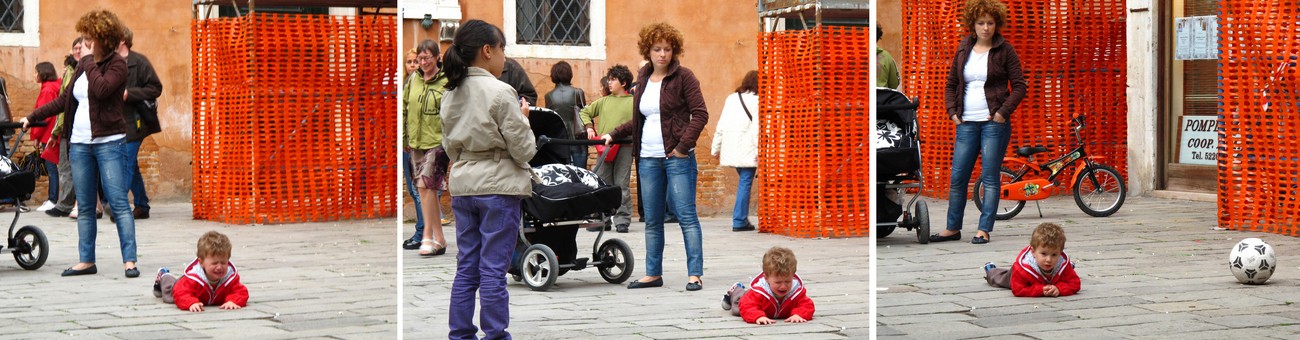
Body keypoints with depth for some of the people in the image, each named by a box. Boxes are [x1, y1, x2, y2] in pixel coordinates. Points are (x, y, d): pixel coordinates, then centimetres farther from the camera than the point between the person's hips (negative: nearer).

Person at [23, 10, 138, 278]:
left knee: (118, 203, -8)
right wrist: (33, 116, 22)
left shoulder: (117, 64, -5)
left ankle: (129, 260, -8)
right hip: (80, 143, 7)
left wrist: (91, 63, -13)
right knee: (85, 207, 8)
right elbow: (65, 99, 22)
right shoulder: (84, 64, 15)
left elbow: (101, 89, -25)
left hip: (109, 142, -7)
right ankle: (86, 261, 14)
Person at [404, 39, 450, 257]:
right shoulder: (413, 80, 10)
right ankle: (438, 238, 13)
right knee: (425, 188, 7)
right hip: (416, 141, 6)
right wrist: (404, 138, 14)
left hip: (437, 141, -6)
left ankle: (428, 236, -9)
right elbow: (405, 108, 17)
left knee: (426, 186, -14)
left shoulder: (446, 82, -6)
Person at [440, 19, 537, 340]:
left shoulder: (451, 94, 8)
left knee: (466, 267, 10)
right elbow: (523, 149, -10)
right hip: (498, 185, -6)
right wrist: (523, 118, 5)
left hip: (462, 186, 7)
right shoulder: (500, 93, -13)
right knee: (493, 270, -2)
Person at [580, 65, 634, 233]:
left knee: (622, 184, -3)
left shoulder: (633, 102, 4)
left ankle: (622, 220, 1)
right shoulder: (604, 101, 17)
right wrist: (589, 127, 9)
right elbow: (585, 112, 25)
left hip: (624, 146, -4)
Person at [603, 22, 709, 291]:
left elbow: (700, 114, -9)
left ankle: (695, 274, -6)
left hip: (677, 158, -6)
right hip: (648, 159, 6)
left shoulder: (683, 77, -3)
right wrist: (613, 135, 22)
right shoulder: (643, 80, 15)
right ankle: (653, 274, 15)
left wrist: (684, 145, -14)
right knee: (652, 220, 9)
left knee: (686, 215, -7)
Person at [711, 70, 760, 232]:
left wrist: (716, 148, 19)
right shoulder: (756, 100, -6)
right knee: (745, 183, -4)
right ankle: (739, 221, -6)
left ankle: (741, 218, 14)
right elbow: (757, 127, -14)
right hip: (747, 149, -7)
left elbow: (721, 125, 15)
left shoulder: (731, 98, 14)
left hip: (730, 149, 7)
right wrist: (760, 151, -15)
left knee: (744, 181, 16)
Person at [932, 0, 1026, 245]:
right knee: (957, 177, 3)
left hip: (994, 123, -4)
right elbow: (951, 84, 18)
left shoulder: (1004, 51, 0)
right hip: (967, 123, 4)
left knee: (990, 177, -2)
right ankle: (953, 228, 13)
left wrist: (1003, 112, -11)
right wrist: (952, 111, 4)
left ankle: (984, 230, 3)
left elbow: (1019, 86, -1)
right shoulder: (963, 50, 11)